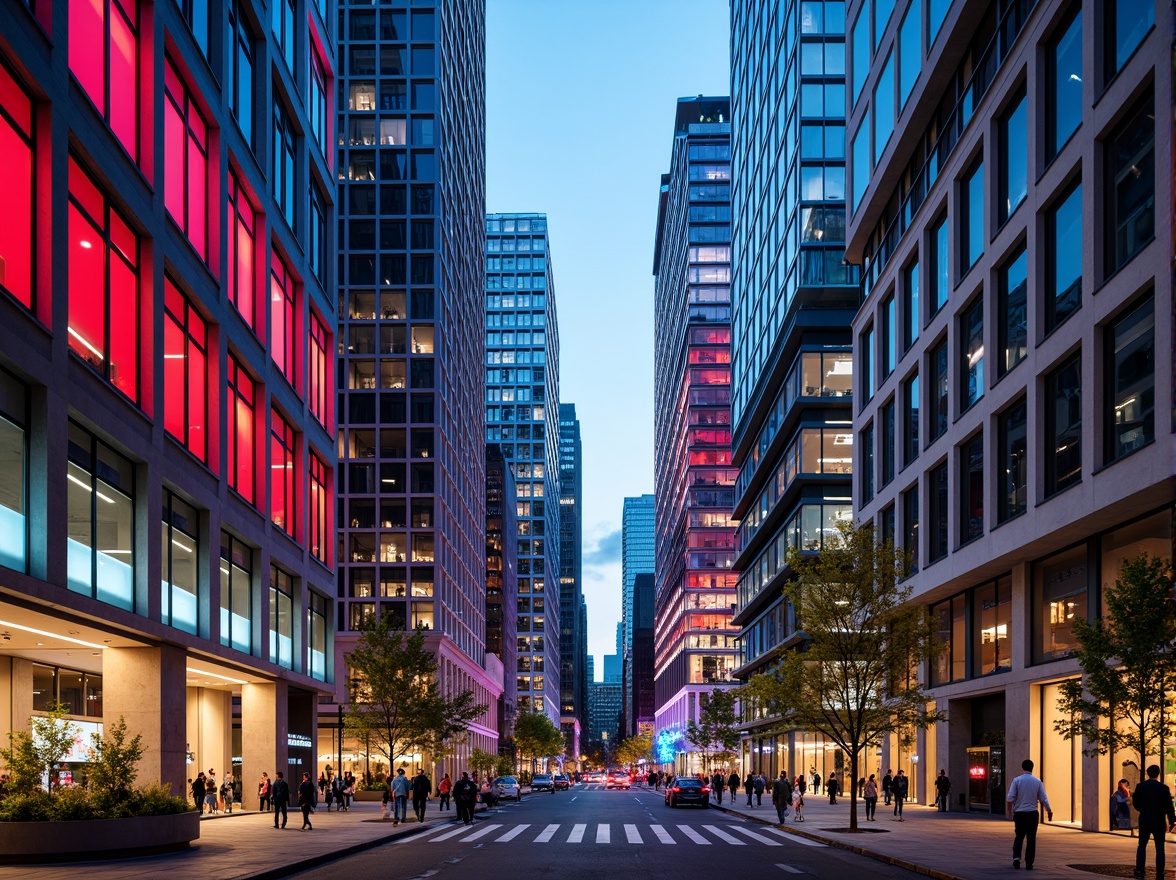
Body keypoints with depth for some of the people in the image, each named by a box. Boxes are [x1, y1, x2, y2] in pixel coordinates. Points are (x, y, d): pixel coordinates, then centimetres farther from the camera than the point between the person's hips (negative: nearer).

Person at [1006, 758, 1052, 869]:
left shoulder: (1017, 780, -5)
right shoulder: (1037, 782, -1)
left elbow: (1010, 798, -9)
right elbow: (1043, 799, -1)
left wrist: (1009, 810, 8)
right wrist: (1049, 811, 12)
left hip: (1019, 813, 0)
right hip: (1032, 814, 1)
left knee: (1019, 837, 12)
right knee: (1031, 839, 8)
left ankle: (1016, 857, -7)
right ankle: (1029, 863, 7)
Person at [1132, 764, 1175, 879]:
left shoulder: (1140, 786, -3)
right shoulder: (1164, 788, -9)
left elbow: (1135, 803, 2)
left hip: (1144, 821, 2)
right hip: (1159, 822, -1)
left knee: (1142, 846, 12)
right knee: (1159, 847, 5)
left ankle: (1139, 871, 7)